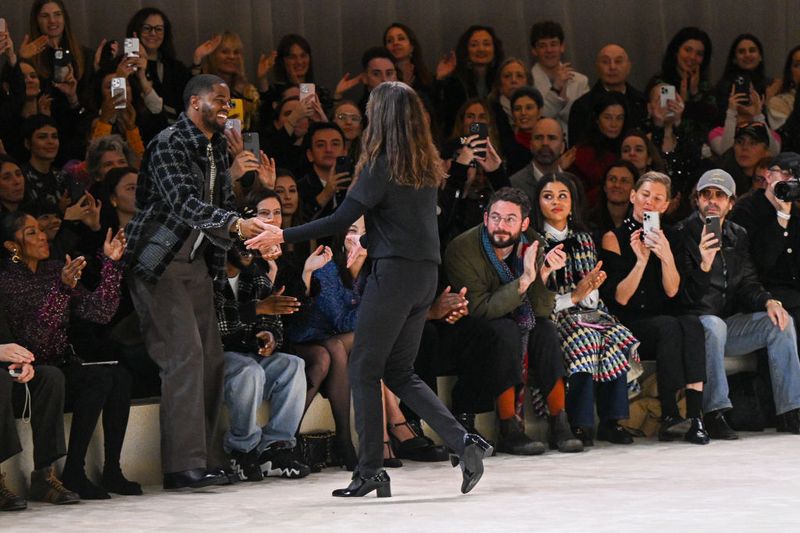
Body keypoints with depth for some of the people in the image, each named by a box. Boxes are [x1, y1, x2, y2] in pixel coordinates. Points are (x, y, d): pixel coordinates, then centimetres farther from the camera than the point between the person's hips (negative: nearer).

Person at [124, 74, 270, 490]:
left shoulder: (217, 148, 13)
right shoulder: (169, 144, -14)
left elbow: (219, 205, 12)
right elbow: (183, 202, -30)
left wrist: (232, 175, -3)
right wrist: (236, 223, -41)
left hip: (197, 259, 9)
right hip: (160, 260, -9)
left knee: (211, 359, 5)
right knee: (185, 355, -15)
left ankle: (203, 458, 11)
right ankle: (183, 464, -15)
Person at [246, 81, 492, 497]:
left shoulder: (382, 165, -11)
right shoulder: (426, 166, 11)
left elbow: (341, 220, -14)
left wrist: (283, 236, -8)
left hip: (394, 273, -8)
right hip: (425, 274, 8)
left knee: (364, 370, 2)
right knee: (399, 373, 13)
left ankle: (370, 472, 2)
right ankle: (462, 442, -1)